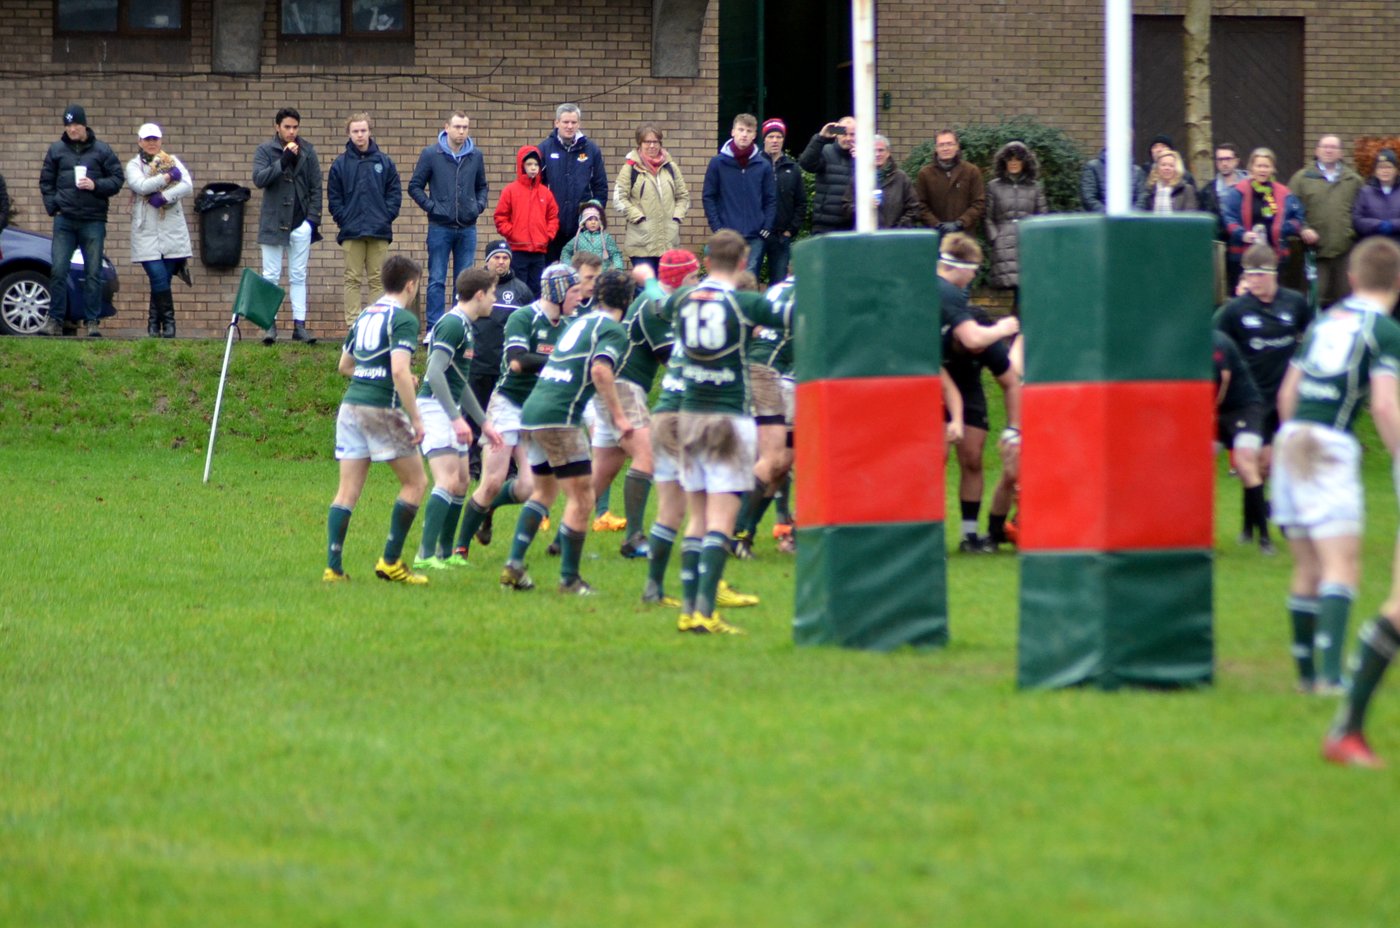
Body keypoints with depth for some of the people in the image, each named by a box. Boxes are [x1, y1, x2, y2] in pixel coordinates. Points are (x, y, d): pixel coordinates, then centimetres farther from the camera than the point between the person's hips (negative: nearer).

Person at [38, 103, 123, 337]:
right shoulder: (56, 150, 8)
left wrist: (96, 185, -13)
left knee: (93, 273, 0)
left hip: (93, 221, -1)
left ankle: (93, 321, 4)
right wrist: (52, 205, 1)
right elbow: (46, 181, 14)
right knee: (58, 270, -4)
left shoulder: (101, 150, 3)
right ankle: (56, 320, 2)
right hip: (65, 221, 1)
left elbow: (117, 179, 3)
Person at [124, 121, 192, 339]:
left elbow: (187, 186, -3)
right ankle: (168, 321, -3)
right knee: (159, 278, -12)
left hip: (173, 231, 2)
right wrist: (168, 177, -8)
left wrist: (165, 196, -17)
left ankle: (154, 322, 12)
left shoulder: (173, 162, 12)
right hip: (147, 233, -2)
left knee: (161, 279, 1)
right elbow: (140, 186, -13)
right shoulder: (134, 166, 7)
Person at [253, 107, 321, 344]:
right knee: (271, 276, 0)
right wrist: (283, 160, -21)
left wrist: (313, 219, 0)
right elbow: (259, 178, -12)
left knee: (298, 277, 4)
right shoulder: (265, 151, 1)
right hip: (273, 223, -1)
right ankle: (270, 324, 3)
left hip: (300, 223, 1)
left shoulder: (307, 151, 6)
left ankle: (299, 325, 5)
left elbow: (316, 187, 8)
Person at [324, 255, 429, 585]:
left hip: (351, 406, 7)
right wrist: (416, 418, -16)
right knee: (415, 482, 7)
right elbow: (400, 371, -20)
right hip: (383, 409, -7)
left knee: (348, 491, 5)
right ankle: (390, 562, 2)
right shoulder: (403, 320, -8)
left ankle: (333, 567, -3)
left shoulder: (365, 316, 15)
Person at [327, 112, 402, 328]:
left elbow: (395, 193, 7)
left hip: (379, 230, 0)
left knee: (377, 280, 3)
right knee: (353, 279, 1)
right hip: (351, 232, 0)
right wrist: (342, 219, -5)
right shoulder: (341, 164, 4)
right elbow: (333, 197, 5)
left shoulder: (384, 163, 6)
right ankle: (352, 324, 2)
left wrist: (387, 217, -4)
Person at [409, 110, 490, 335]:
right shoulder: (431, 155, -3)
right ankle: (434, 329, 1)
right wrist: (431, 207, -9)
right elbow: (415, 186, 2)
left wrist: (479, 205, 2)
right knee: (437, 280, -1)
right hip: (440, 227, -3)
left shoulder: (475, 156, 7)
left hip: (467, 228, 3)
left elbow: (482, 187, 20)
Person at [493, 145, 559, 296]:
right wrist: (512, 234, -9)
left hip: (539, 251, 3)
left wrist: (548, 236, 1)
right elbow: (500, 218, -1)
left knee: (536, 289, 6)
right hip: (518, 251, -3)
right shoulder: (510, 190, -1)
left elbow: (553, 217, 14)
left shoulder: (545, 193, 8)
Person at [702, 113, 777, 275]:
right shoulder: (718, 163, 2)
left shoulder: (763, 165, 7)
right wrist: (717, 227, -7)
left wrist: (767, 227, -1)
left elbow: (771, 199, 10)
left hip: (755, 237, 1)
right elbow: (708, 198, 3)